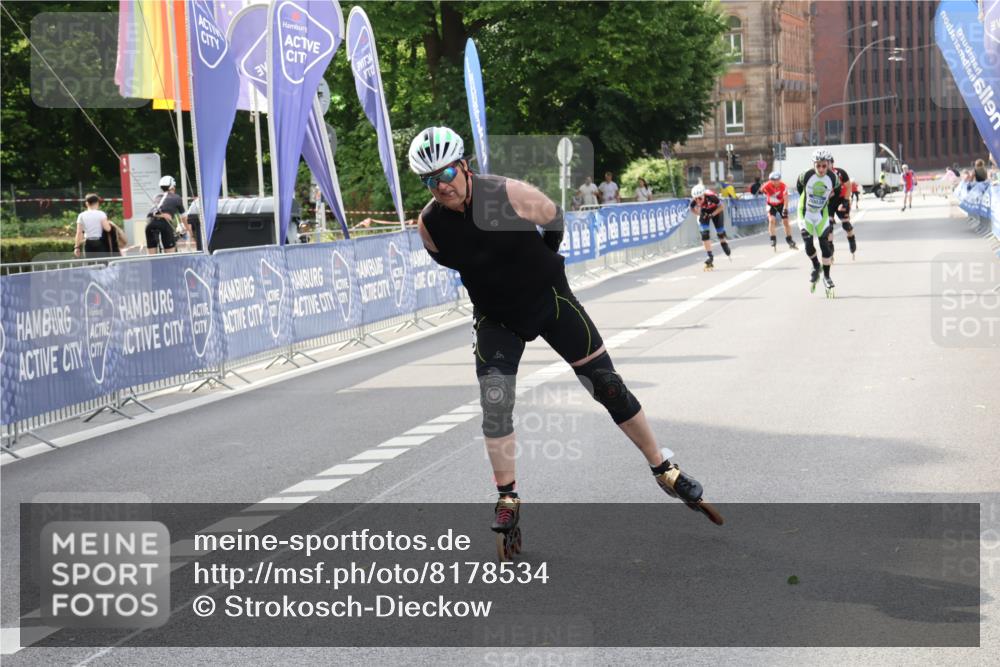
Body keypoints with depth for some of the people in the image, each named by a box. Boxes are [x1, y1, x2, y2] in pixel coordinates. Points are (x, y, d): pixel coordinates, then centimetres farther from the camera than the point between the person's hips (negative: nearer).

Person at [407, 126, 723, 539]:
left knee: (608, 386, 1)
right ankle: (507, 499, 6)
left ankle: (665, 471, 14)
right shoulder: (429, 225, -17)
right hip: (496, 319, 2)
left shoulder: (509, 194, -25)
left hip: (549, 300, -2)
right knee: (495, 406, -10)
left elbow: (554, 218, -3)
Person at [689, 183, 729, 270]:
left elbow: (721, 206, -23)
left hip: (715, 210, -1)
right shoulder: (694, 200, -32)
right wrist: (698, 213, -21)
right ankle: (710, 258, -9)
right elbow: (692, 209, -7)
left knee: (720, 232, 5)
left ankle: (723, 243, 42)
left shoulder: (711, 196, -40)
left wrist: (712, 214, -29)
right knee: (704, 234, -13)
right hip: (704, 212, 1)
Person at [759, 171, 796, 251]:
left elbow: (786, 198, -33)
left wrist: (785, 209, -42)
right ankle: (773, 240, -14)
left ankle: (789, 241, 14)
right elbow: (761, 191, -4)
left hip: (781, 204, 0)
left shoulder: (783, 186, -29)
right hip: (771, 205, 0)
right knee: (771, 220, -21)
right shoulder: (767, 186, -27)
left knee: (785, 221, 0)